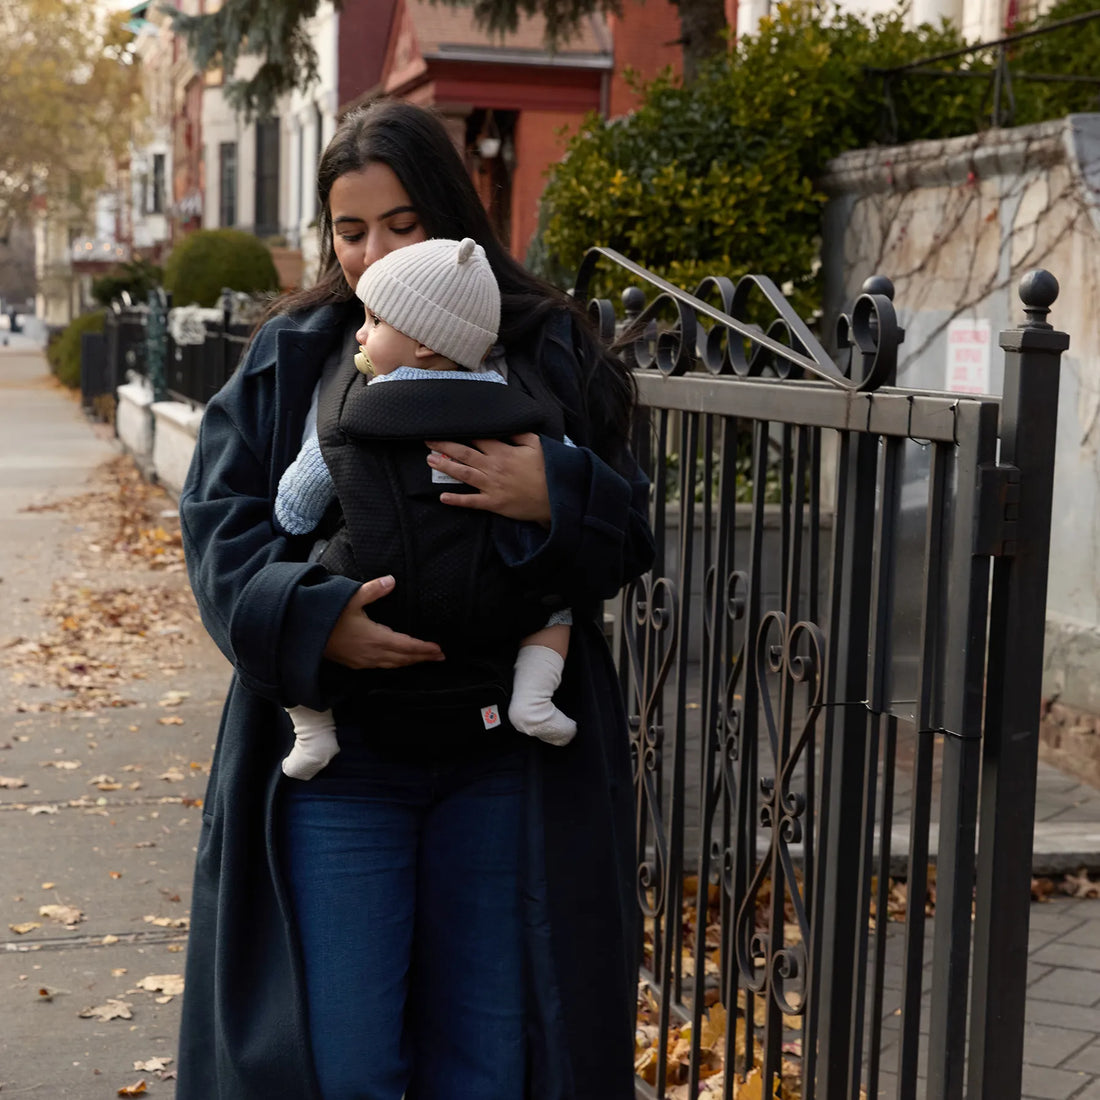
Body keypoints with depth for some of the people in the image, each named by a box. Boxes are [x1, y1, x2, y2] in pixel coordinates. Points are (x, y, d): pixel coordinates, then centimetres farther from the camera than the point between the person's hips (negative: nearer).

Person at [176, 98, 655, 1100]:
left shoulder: (545, 351, 3)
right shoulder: (290, 358, 5)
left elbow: (627, 531, 0)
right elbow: (219, 522, -1)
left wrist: (552, 499, -23)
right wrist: (312, 619, -20)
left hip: (506, 762, 0)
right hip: (338, 758, 0)